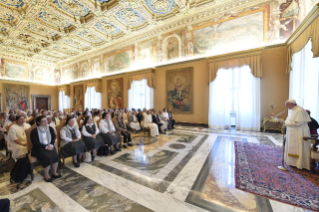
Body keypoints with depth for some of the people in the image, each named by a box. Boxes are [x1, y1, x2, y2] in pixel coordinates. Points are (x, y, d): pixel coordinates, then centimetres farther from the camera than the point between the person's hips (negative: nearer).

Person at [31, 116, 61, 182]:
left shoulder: (50, 128, 5)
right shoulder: (34, 131, -8)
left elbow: (54, 137, 8)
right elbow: (35, 143, -11)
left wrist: (51, 145, -9)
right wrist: (46, 147, -18)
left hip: (49, 146, 4)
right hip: (39, 149, -3)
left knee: (55, 155, -23)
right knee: (48, 157, -28)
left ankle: (54, 172, -4)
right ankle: (46, 175, -7)